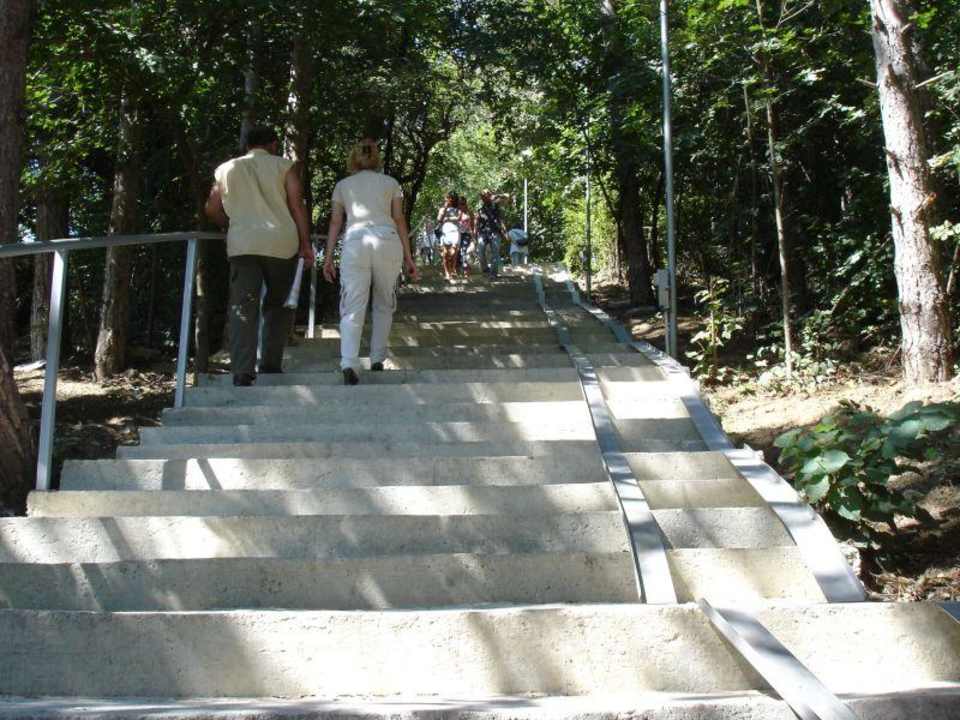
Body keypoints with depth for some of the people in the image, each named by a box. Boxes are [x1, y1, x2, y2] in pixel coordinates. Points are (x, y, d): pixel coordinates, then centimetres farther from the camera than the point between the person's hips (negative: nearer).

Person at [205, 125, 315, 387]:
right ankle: (270, 365, 11)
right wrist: (306, 244, 0)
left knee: (243, 308, -2)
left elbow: (212, 209, 15)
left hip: (242, 244, 1)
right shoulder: (285, 166, 8)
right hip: (281, 243, -1)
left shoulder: (227, 169, 15)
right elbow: (297, 205, -1)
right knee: (278, 305, 13)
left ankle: (243, 371, -12)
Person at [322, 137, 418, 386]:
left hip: (354, 242, 0)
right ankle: (377, 360, 17)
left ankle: (348, 364, -23)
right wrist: (408, 257, 10)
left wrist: (328, 257, 9)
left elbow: (335, 222, 10)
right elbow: (399, 220, 10)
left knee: (352, 307, -6)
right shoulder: (390, 183, 16)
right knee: (384, 305, 16)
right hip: (387, 241, 0)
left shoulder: (343, 185, 17)